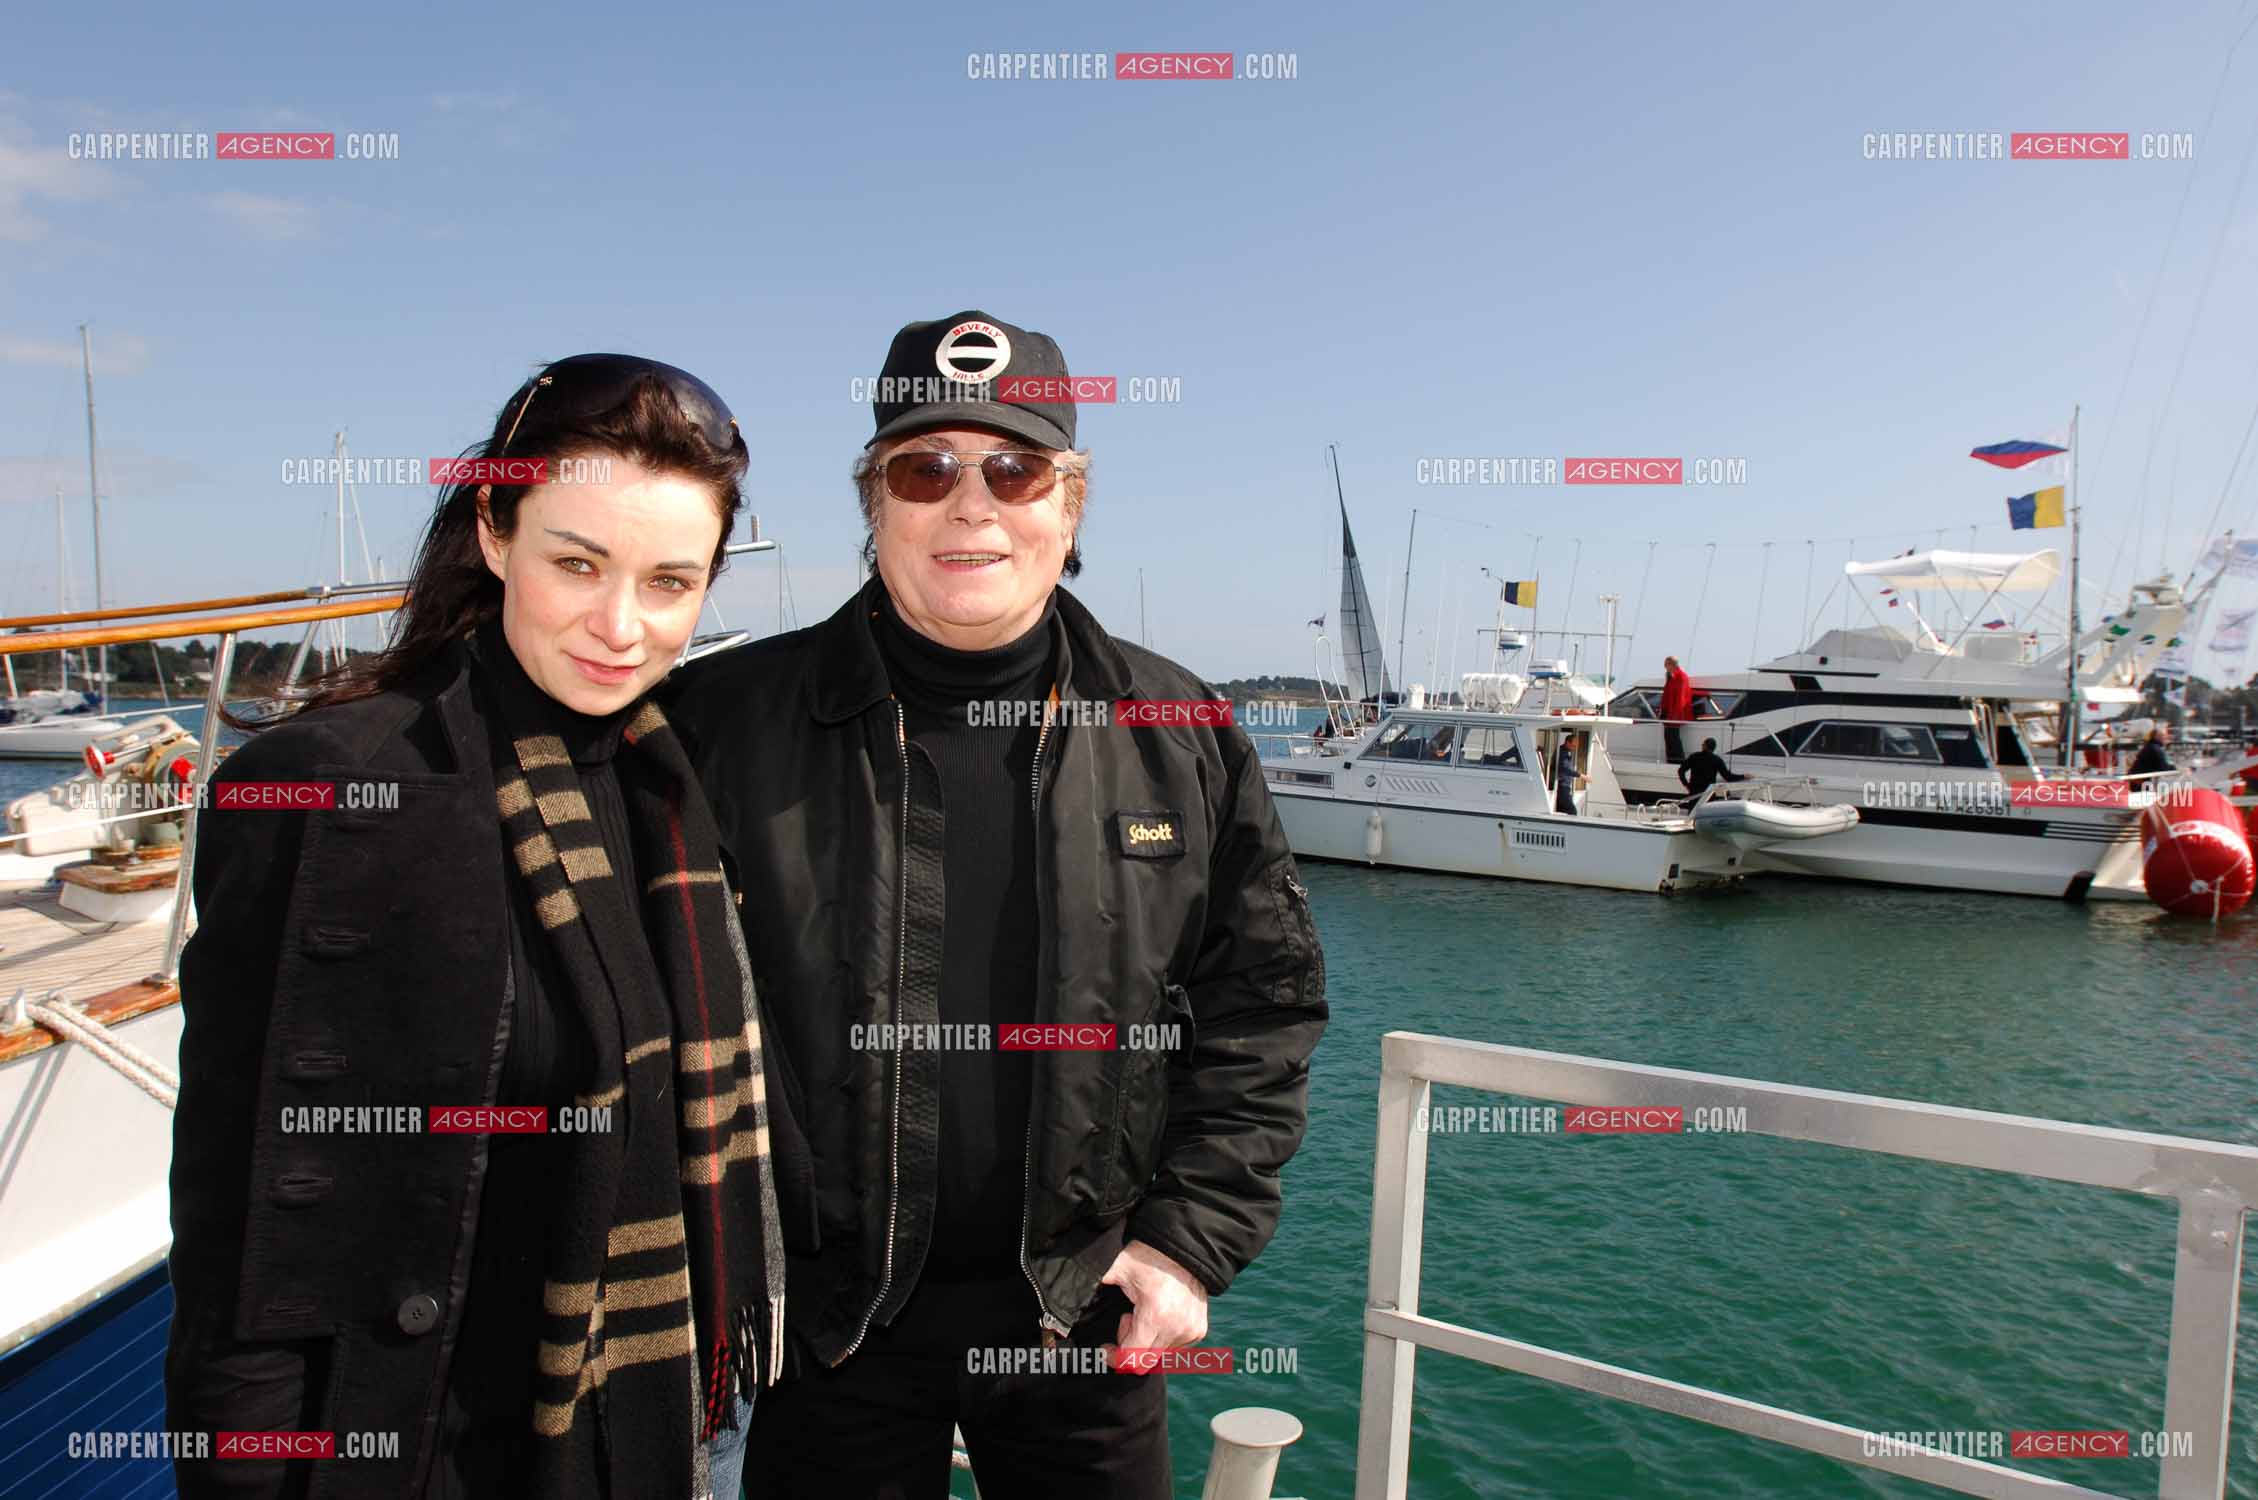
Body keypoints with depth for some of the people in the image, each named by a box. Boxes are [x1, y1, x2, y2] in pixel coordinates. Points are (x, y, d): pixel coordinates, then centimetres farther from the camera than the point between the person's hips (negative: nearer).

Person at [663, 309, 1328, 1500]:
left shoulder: (1177, 734, -2)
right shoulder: (725, 723, -8)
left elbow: (1264, 998, 3)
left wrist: (1194, 1236, -2)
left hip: (1085, 1312, 2)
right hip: (828, 1316, -1)